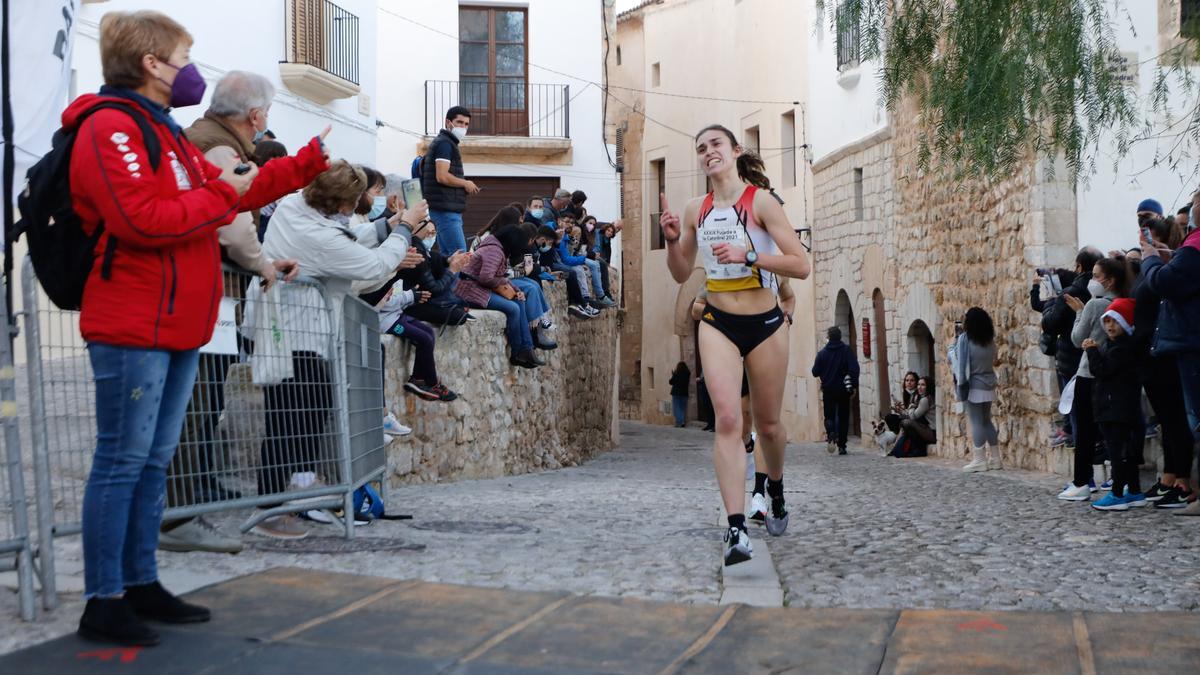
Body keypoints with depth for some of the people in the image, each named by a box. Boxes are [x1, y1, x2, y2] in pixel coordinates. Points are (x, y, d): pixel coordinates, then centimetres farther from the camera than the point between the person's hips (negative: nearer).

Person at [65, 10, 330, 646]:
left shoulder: (165, 133, 22)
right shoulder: (110, 128, -12)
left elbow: (236, 190, 25)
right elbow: (142, 221, -24)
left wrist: (311, 160, 22)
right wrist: (219, 195, -12)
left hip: (178, 328, 10)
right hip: (132, 329, -10)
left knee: (154, 461, 13)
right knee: (123, 462, -5)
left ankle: (141, 585, 22)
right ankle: (103, 602, 2)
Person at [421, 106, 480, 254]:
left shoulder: (444, 142, 22)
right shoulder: (445, 143, -9)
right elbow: (442, 176, -20)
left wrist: (464, 186, 14)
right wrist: (465, 184, -7)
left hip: (448, 210, 10)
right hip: (446, 210, -10)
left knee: (447, 256, 10)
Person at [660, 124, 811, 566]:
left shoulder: (760, 201, -8)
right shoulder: (696, 210, 6)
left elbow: (801, 266, -13)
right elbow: (681, 274, 14)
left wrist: (748, 255, -24)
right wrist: (672, 241, -4)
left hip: (765, 325, -2)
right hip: (717, 325, 2)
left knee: (768, 424, 11)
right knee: (727, 419, -16)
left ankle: (775, 487, 43)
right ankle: (736, 528, -20)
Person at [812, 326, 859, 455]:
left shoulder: (822, 353, -2)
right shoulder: (846, 350, -5)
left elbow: (815, 372, 0)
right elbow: (854, 368, -14)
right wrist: (854, 385, -7)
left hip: (828, 390, 0)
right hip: (843, 390, 0)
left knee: (829, 416, 8)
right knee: (843, 417, 10)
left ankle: (831, 434, -24)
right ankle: (842, 446, 6)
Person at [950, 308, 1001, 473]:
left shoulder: (964, 339, -14)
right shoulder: (990, 341, 2)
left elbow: (954, 357, -6)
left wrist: (956, 338, 6)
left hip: (973, 386, -6)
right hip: (988, 386, 6)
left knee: (976, 422, -2)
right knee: (987, 421, 15)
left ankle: (979, 460, -2)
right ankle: (995, 458, 16)